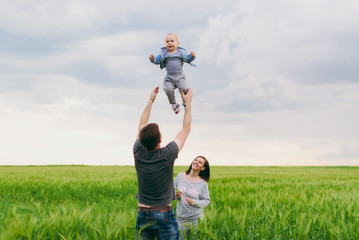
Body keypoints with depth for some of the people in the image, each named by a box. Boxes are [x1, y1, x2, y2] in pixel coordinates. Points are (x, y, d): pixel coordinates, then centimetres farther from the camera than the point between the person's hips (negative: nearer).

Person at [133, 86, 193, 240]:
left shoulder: (138, 153, -5)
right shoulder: (167, 155, -14)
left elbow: (142, 125, 12)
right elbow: (186, 129, 1)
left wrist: (151, 100, 21)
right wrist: (188, 103, 10)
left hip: (142, 215, 4)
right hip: (164, 215, -4)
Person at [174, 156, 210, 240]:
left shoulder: (203, 183, -5)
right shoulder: (180, 176, 2)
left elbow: (206, 201, -2)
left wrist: (194, 202, -18)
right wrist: (176, 195, -12)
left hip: (196, 218, -2)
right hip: (181, 218, 2)